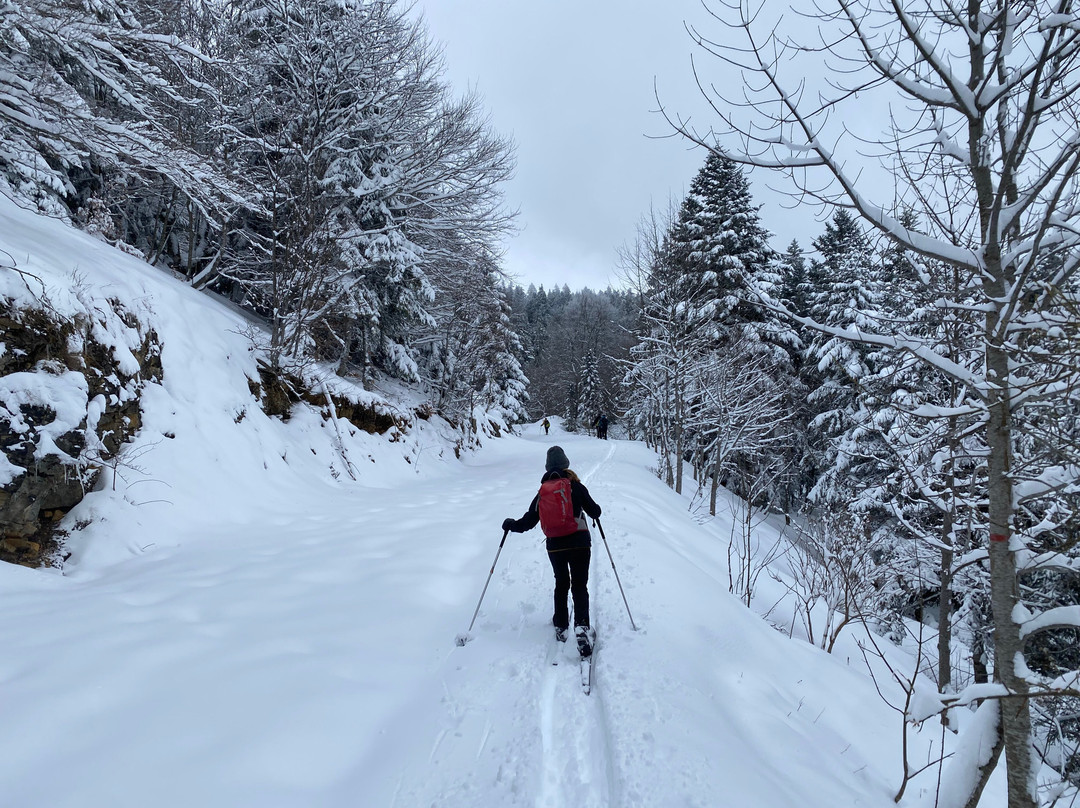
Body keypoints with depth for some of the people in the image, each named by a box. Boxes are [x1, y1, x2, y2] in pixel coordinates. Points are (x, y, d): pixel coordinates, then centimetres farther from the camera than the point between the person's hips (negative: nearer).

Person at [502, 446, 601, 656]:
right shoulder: (576, 486, -4)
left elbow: (528, 522, 3)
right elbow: (595, 512, 0)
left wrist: (510, 524, 22)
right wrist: (595, 511, 24)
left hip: (555, 546, 2)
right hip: (580, 543, -2)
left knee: (561, 584, 21)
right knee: (579, 586, 3)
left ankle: (561, 627, 23)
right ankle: (582, 627, -17)